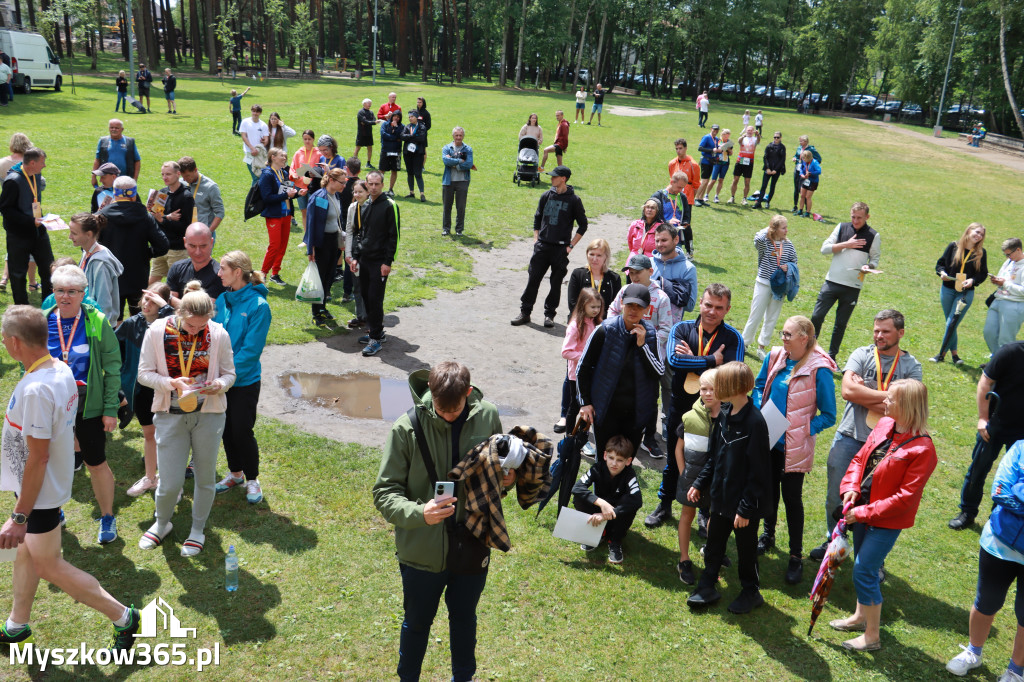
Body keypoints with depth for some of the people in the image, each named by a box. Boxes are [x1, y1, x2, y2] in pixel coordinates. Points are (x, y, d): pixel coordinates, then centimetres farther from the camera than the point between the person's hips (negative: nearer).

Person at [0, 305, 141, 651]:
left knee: (49, 565, 5)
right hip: (54, 482, 9)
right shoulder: (62, 370, -2)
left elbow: (38, 457, -28)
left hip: (40, 492, -9)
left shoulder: (34, 389, -31)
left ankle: (121, 616, 12)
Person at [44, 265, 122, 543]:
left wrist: (111, 409, -10)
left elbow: (112, 367, -8)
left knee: (97, 464, 8)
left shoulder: (97, 322, -12)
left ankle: (107, 517, 26)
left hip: (89, 407, -3)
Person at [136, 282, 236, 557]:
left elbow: (229, 373, 3)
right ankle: (161, 524, 34)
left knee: (205, 477, 13)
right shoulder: (158, 331, -8)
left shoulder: (218, 334, -7)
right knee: (170, 482, 1)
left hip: (208, 414, 1)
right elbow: (144, 373, -3)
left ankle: (198, 530, 36)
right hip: (171, 414, -1)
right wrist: (172, 383, -21)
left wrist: (220, 384, -20)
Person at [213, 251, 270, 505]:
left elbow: (251, 349, -18)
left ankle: (252, 480, 22)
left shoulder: (258, 305, -16)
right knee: (226, 428, 16)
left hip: (244, 380, -6)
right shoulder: (222, 299, 3)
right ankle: (235, 474, 35)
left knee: (242, 430, 2)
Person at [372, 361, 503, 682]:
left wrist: (507, 475, -14)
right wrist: (419, 512, -35)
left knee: (464, 618, 26)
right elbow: (384, 492, -17)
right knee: (418, 621, 22)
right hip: (423, 550, -2)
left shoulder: (488, 416, -11)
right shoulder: (406, 429, -22)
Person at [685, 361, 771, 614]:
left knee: (746, 549, 12)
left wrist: (746, 508, -19)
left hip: (744, 502, -7)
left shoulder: (754, 422, -23)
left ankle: (751, 591, 33)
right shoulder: (724, 415, 1)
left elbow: (758, 472, -21)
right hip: (721, 498, 7)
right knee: (714, 543, 18)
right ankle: (707, 586, 34)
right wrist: (700, 484, 10)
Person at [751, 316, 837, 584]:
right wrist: (758, 413, -1)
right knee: (769, 490, 20)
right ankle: (768, 535, 43)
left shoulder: (819, 370, -18)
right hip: (768, 440, 5)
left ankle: (796, 556, 19)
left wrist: (801, 430, -21)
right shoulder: (775, 358, -3)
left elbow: (828, 416, -12)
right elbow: (759, 386, 14)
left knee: (792, 498, 4)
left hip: (794, 448, -5)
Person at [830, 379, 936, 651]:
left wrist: (864, 512, -21)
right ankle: (860, 616, 41)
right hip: (863, 511, 7)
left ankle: (872, 636, 13)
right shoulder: (884, 425, 0)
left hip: (886, 520, -7)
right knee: (862, 566, 21)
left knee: (863, 572, -4)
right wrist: (851, 487, -6)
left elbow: (905, 497, -23)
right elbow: (860, 458, 10)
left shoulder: (922, 449, -23)